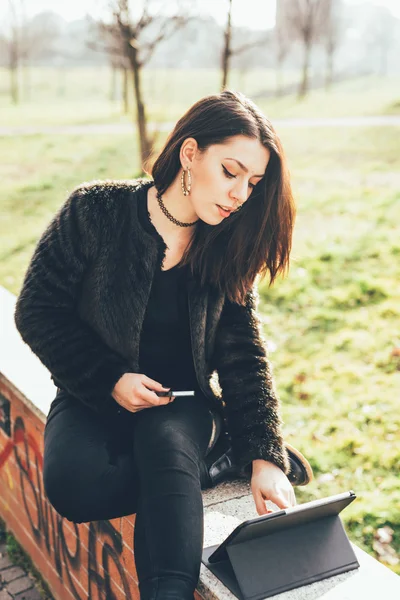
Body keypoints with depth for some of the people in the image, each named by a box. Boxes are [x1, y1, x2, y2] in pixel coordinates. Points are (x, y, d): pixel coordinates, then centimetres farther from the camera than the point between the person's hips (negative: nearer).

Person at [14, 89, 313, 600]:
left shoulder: (228, 248, -4)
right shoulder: (96, 212, -13)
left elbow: (243, 356, -3)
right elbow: (38, 312, -7)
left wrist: (264, 454, -14)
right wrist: (109, 379, -17)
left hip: (183, 403, 1)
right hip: (95, 397, 0)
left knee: (166, 450, -35)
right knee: (75, 486, -30)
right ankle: (218, 460, -15)